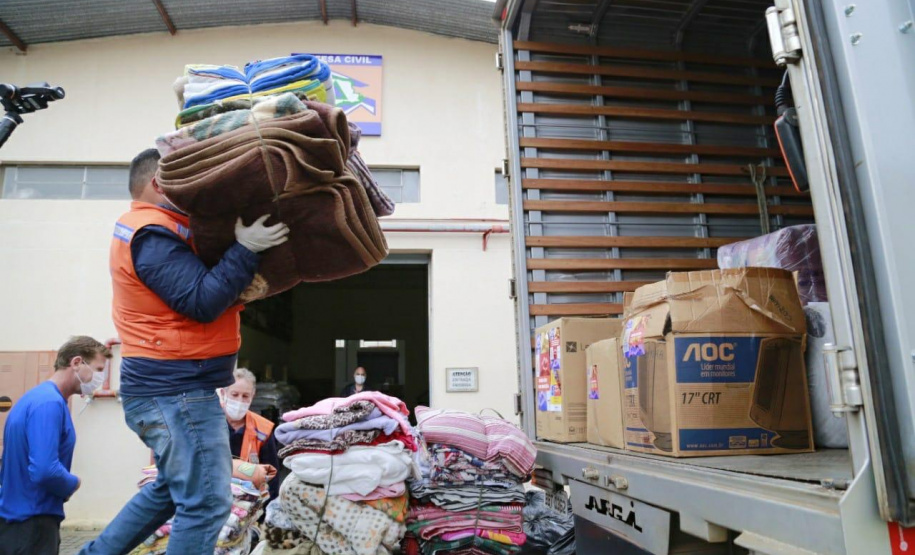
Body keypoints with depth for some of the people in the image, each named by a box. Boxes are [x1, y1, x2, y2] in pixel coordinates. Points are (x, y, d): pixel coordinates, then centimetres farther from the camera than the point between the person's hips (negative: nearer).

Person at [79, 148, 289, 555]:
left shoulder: (150, 228, 16)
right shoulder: (154, 237, -16)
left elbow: (203, 282, 11)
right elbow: (202, 302, -24)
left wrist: (243, 246, -2)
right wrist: (246, 249, -24)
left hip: (166, 386, 11)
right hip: (176, 390, -11)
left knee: (173, 489, 26)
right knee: (206, 504, -3)